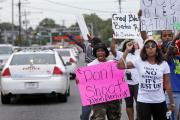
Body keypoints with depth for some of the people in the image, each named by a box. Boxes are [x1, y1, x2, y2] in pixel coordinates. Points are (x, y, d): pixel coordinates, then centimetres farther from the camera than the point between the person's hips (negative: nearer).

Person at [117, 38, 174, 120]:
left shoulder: (164, 64, -1)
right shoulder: (139, 62, -3)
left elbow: (167, 84, 3)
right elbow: (120, 66, -10)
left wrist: (171, 102, 5)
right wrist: (127, 50, -15)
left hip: (159, 101, 1)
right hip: (143, 101, -1)